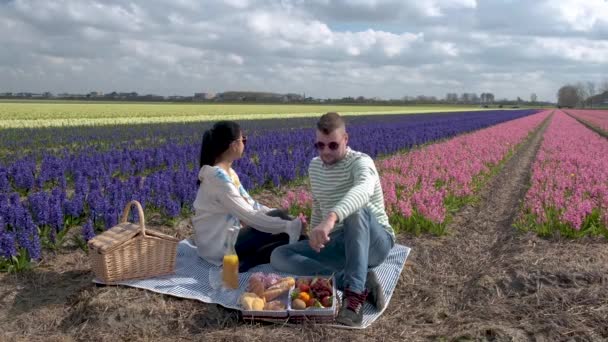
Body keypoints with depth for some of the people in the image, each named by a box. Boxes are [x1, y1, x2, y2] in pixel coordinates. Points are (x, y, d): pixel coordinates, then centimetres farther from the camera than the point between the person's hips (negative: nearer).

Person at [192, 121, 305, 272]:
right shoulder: (218, 177, -24)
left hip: (228, 234, 9)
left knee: (278, 216, 0)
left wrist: (283, 217, -3)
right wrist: (289, 226, -21)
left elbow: (250, 204, 7)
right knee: (287, 236, -13)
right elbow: (249, 215, -26)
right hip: (217, 246, -9)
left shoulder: (227, 172, 6)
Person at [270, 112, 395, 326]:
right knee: (278, 256, -14)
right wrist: (314, 243, 13)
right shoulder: (314, 167, 8)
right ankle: (361, 282, -24)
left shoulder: (360, 162, -15)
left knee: (356, 211, -39)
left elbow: (362, 191, -41)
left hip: (375, 242, -6)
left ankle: (355, 293, -38)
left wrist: (331, 219, -57)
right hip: (337, 244, 7)